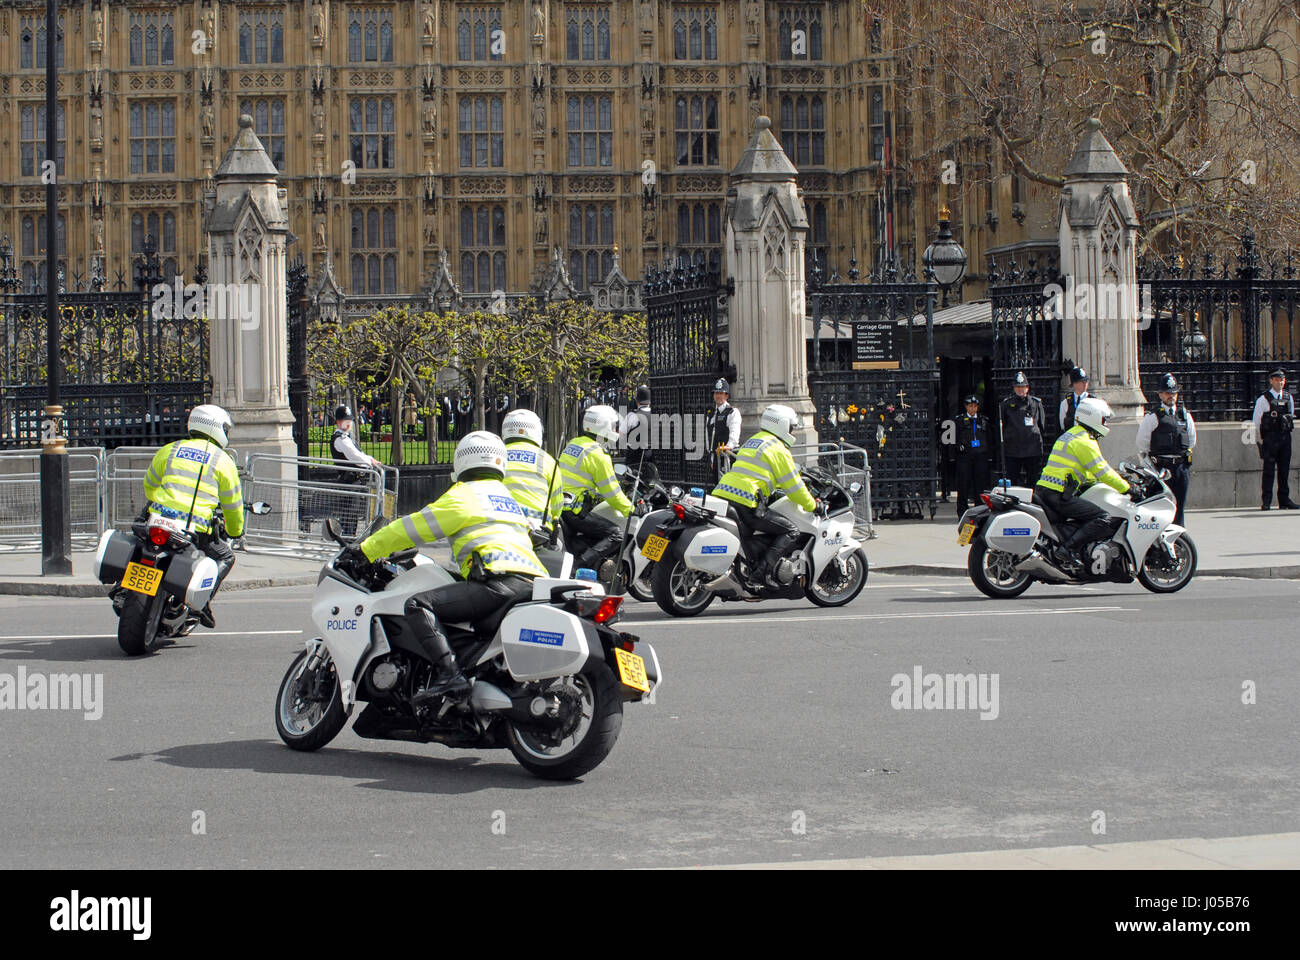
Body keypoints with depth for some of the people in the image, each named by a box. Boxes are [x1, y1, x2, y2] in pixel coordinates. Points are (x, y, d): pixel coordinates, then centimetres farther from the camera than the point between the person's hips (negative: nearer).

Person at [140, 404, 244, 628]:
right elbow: (232, 506, 13)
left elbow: (149, 485, 29)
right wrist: (235, 531, 33)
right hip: (196, 531, -3)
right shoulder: (223, 461, 8)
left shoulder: (168, 450, 16)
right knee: (225, 557, 19)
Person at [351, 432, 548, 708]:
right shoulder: (508, 498, 32)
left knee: (418, 605, -12)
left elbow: (415, 526, 7)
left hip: (500, 579, -8)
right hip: (533, 586, 9)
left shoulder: (463, 495, 8)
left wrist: (366, 550, 15)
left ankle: (449, 674, -32)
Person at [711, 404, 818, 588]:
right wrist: (812, 505, 14)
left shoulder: (752, 441, 26)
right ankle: (766, 569, -17)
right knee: (791, 532, -5)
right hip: (745, 503, -9)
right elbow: (792, 486, -2)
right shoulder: (778, 449, -1)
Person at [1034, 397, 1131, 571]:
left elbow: (1087, 472, 32)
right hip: (1059, 495, -10)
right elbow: (1102, 472, -12)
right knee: (1103, 519, -15)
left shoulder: (1070, 435, 23)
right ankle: (1066, 550, -22)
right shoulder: (1083, 441, -10)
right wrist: (1126, 488, -1)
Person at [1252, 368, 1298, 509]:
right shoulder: (1263, 399, -3)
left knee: (1284, 469, 6)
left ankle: (1284, 500, 10)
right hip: (1269, 438, -5)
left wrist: (1287, 432, 17)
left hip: (1285, 438, 5)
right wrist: (1260, 439, 0)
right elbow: (1256, 421, 0)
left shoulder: (1289, 398, 12)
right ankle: (1266, 502, -5)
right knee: (1269, 470, -6)